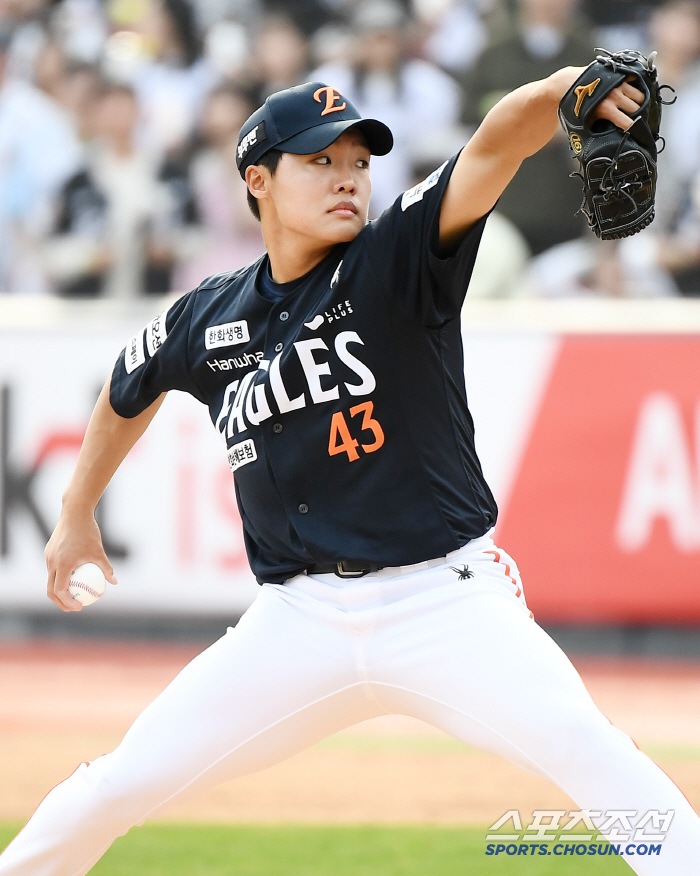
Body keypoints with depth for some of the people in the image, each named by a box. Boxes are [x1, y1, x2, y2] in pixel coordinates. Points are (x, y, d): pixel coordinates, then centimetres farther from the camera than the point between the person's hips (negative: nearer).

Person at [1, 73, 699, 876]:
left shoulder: (397, 260, -7)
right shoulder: (206, 322, 4)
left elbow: (491, 150, -25)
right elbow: (130, 390, 27)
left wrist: (558, 92, -45)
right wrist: (77, 515, 35)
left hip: (445, 600, -3)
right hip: (300, 619, 3)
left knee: (584, 748, -24)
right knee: (123, 783, 3)